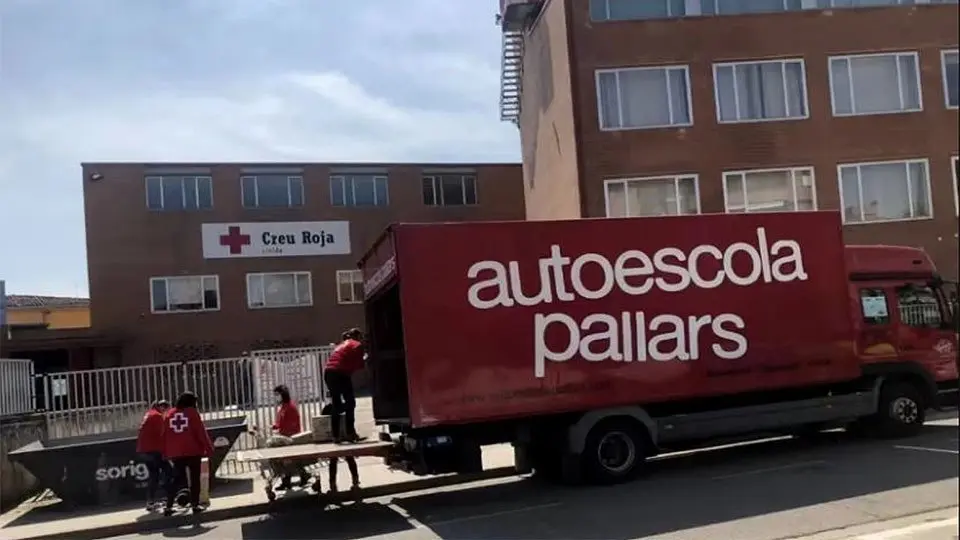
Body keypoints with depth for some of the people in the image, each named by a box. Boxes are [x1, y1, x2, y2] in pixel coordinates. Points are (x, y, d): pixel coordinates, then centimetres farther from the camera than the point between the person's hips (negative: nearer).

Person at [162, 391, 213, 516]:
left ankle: (168, 507, 7)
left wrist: (166, 453, 15)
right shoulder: (192, 412, -4)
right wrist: (208, 448, -5)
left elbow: (165, 435, 9)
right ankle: (195, 505, 1)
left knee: (177, 479, 12)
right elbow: (201, 432, -7)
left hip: (176, 453, 4)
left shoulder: (168, 415, 9)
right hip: (193, 451, -4)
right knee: (195, 479, 5)